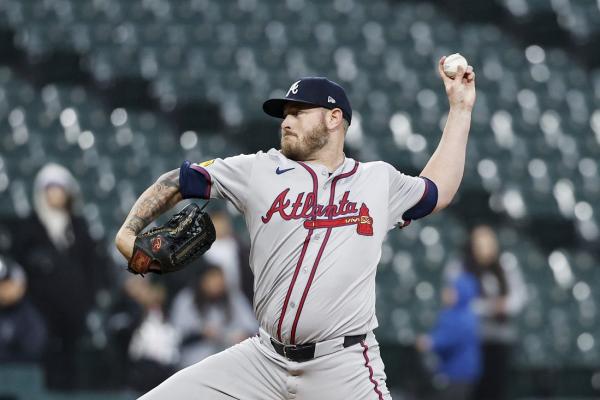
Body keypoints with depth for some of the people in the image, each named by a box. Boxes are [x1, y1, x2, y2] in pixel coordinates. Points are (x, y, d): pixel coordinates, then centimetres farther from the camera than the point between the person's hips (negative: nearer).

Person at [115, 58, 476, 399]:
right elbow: (178, 181, 11)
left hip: (345, 369, -1)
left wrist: (460, 109, 28)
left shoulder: (380, 181, 11)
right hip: (263, 361, 1)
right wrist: (128, 233, -4)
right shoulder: (259, 171, 7)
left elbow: (437, 192, 28)